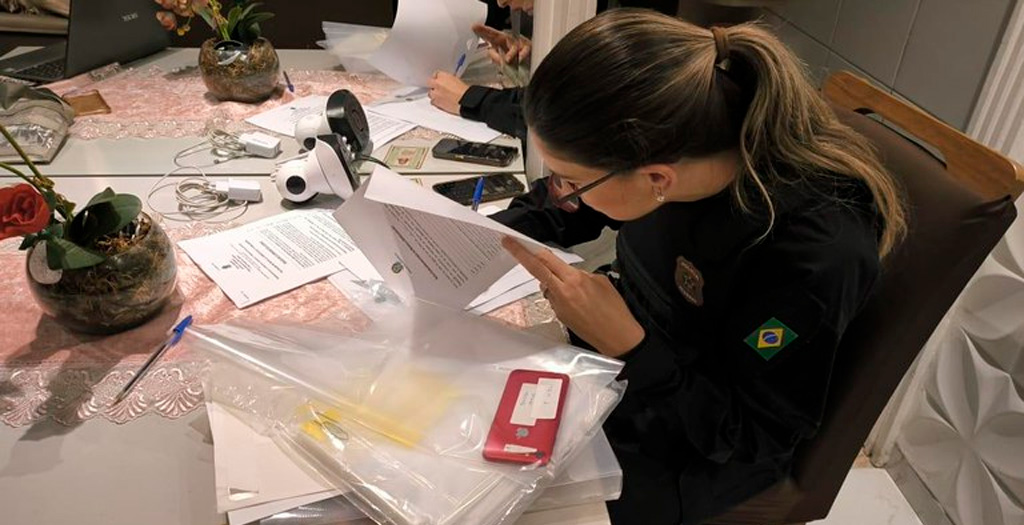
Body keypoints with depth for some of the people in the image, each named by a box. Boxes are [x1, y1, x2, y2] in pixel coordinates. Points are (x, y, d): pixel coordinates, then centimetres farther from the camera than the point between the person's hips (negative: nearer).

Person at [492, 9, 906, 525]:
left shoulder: (814, 254, -37)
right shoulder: (668, 135, -21)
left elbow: (754, 435, -23)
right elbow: (558, 206, 1)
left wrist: (628, 346, -35)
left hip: (699, 446, -5)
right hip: (627, 335, 5)